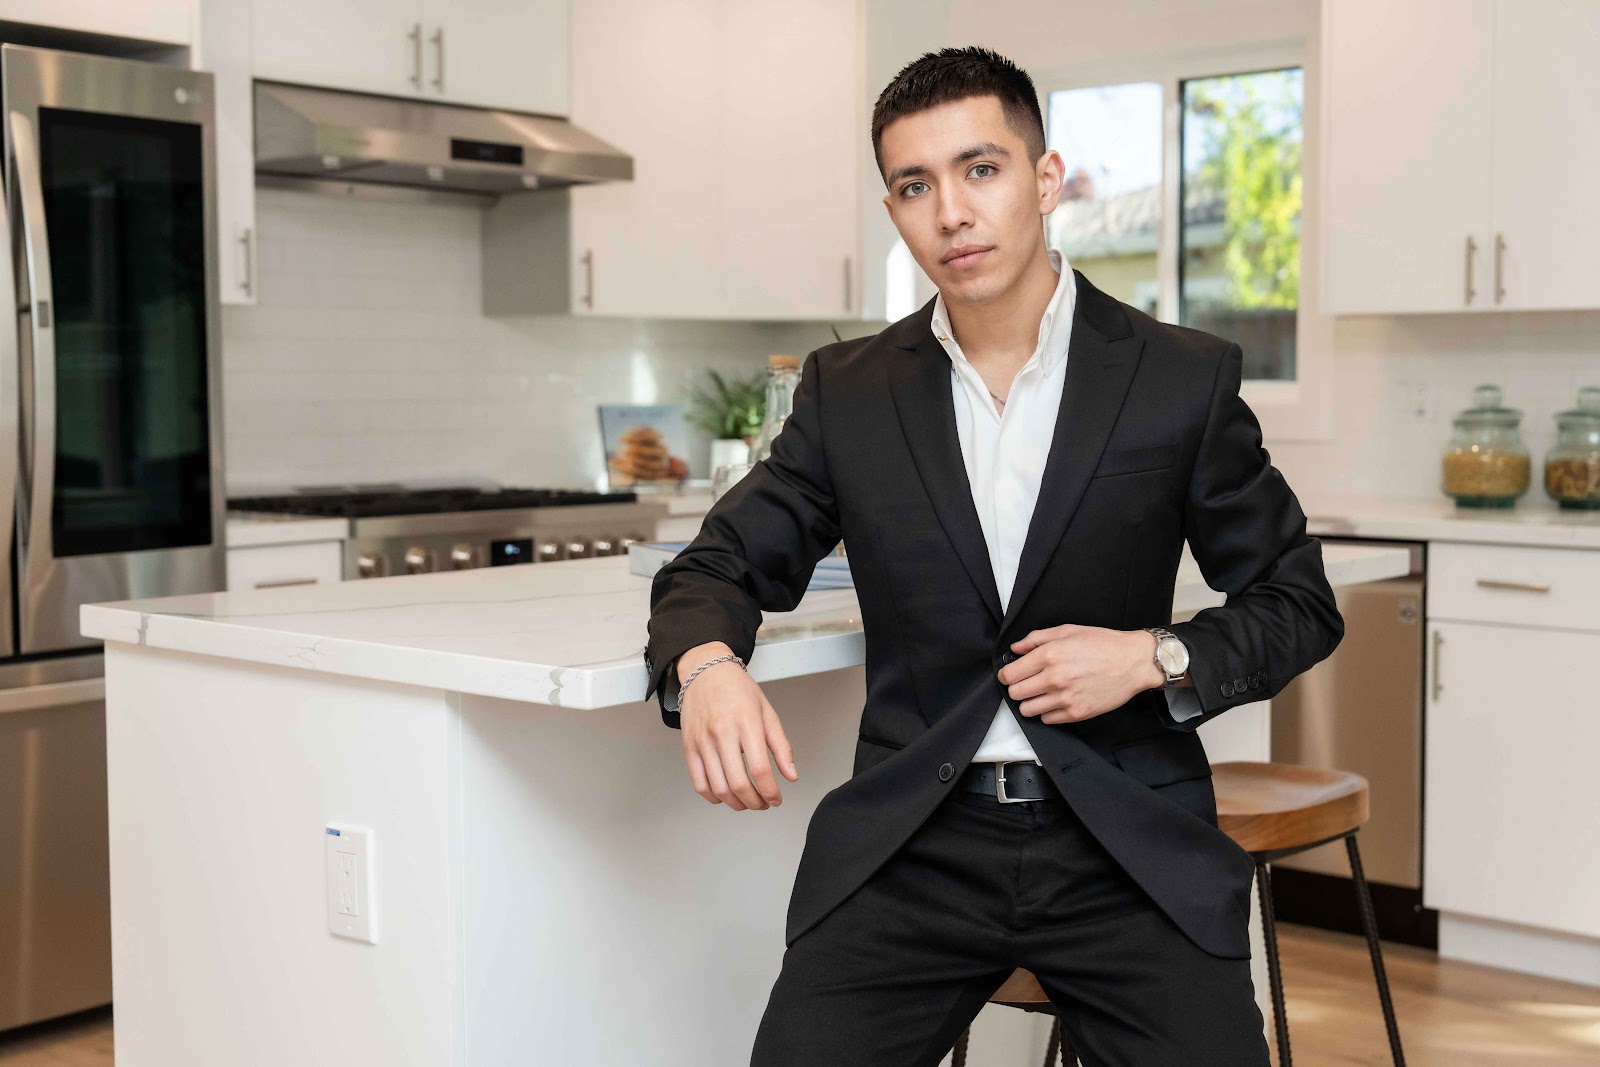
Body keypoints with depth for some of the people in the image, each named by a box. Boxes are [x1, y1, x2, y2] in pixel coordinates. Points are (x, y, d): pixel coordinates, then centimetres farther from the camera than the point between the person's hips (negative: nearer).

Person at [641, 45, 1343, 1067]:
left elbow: (1298, 604, 8)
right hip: (911, 847, 1)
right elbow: (717, 568, 10)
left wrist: (1158, 657, -11)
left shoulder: (1186, 378, 1)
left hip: (1128, 841, -1)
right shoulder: (847, 391, 7)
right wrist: (704, 664, -14)